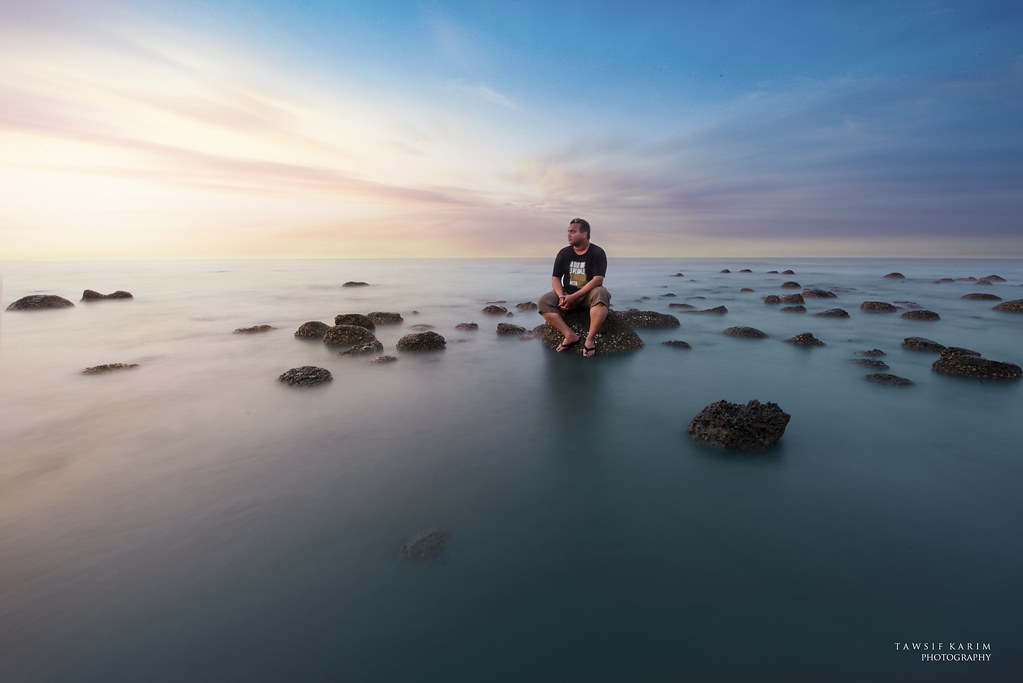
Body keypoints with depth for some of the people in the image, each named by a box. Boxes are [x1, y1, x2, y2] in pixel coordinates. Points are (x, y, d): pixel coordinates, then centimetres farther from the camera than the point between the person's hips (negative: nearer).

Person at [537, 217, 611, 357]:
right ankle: (570, 336, -30)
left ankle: (590, 338, -33)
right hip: (568, 294, 4)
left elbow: (598, 280, -18)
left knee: (601, 294, -38)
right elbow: (555, 278, 5)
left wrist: (573, 297, -25)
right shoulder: (564, 253, 6)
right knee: (543, 302, -21)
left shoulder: (597, 253, -7)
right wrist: (561, 296, -17)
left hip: (588, 294, -4)